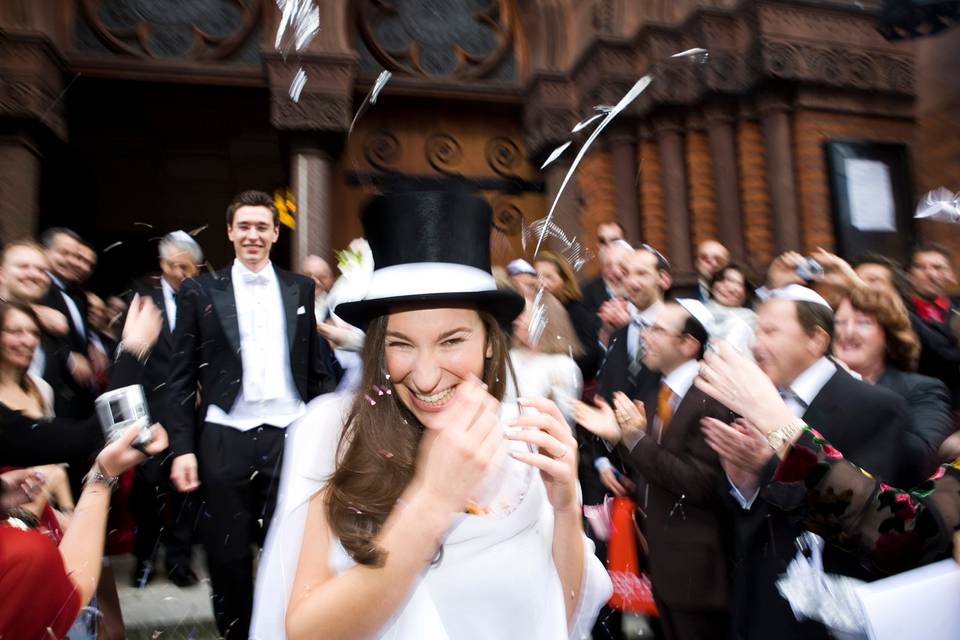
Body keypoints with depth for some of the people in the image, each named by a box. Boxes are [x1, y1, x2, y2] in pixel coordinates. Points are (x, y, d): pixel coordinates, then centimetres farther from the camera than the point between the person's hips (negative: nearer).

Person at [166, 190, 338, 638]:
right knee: (228, 555, 12)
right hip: (225, 439, 0)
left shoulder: (301, 289, 7)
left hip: (290, 436, 1)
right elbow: (182, 377, 2)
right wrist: (182, 448, -5)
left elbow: (317, 370, 9)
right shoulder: (200, 291, 3)